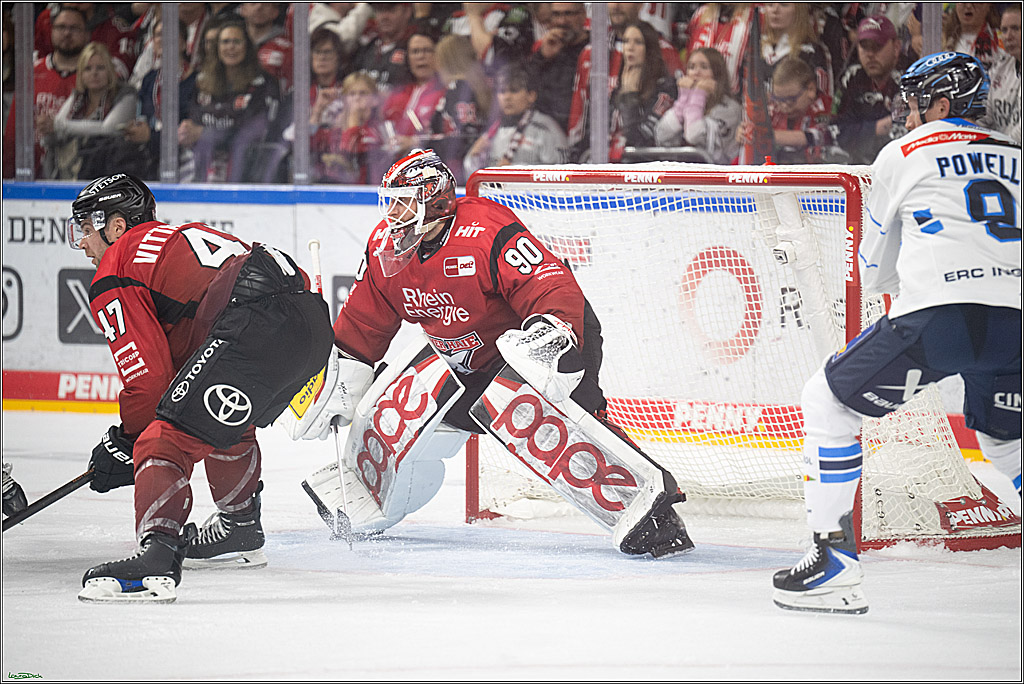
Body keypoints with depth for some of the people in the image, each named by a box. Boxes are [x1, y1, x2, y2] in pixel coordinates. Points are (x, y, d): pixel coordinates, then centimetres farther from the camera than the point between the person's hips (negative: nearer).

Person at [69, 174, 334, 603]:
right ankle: (240, 533, 48)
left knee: (167, 438, -12)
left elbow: (147, 377, 1)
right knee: (227, 425, 34)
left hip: (255, 323, -9)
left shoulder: (114, 276, 9)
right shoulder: (182, 237, 36)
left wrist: (124, 444, 17)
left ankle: (158, 555, -32)